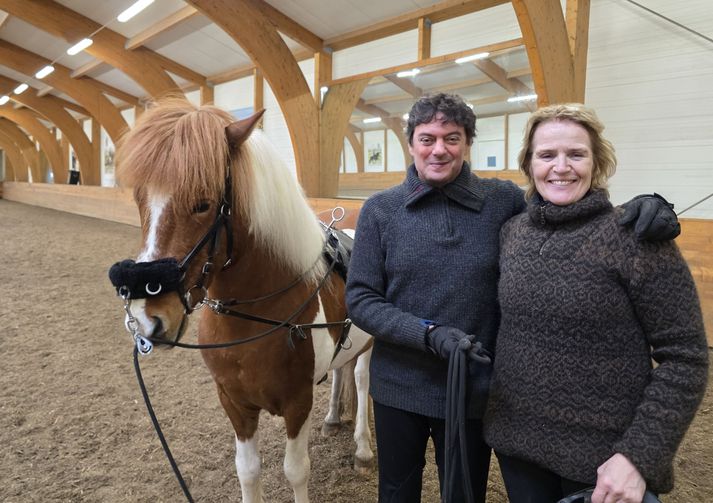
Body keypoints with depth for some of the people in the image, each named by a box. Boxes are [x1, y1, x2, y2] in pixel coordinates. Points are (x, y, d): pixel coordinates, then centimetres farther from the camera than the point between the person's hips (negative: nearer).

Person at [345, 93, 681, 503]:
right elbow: (360, 299, -7)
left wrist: (643, 207, -18)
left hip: (474, 390, 0)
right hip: (399, 388, 1)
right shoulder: (380, 210, -5)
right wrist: (429, 334, -22)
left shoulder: (505, 201, -5)